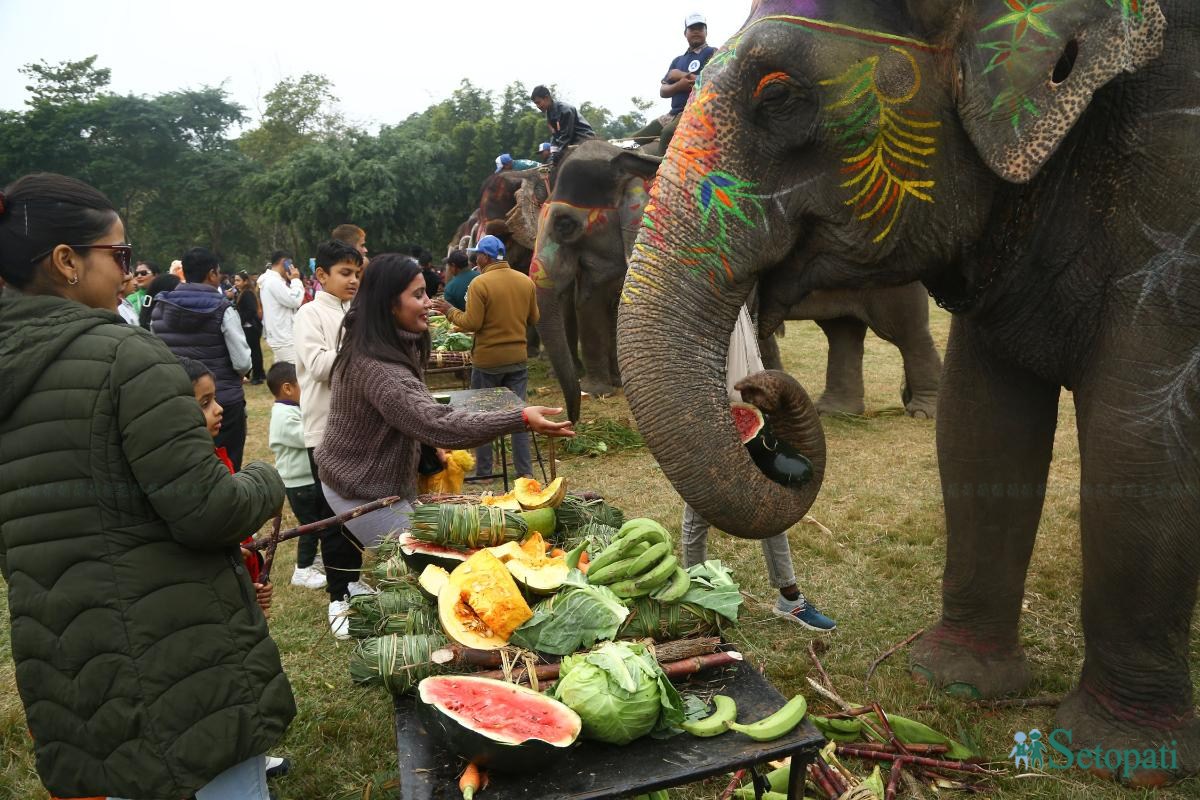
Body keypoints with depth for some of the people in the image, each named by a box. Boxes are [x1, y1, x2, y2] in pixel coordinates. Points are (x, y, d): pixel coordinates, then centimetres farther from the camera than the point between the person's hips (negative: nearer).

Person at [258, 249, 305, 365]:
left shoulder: (271, 280, 17)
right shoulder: (273, 281, -15)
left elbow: (288, 300, 20)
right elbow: (295, 301, -19)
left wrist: (292, 281, 11)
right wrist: (296, 280, -7)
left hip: (280, 337, 11)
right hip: (284, 339, -11)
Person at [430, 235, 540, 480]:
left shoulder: (480, 284, -14)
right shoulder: (526, 281, 2)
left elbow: (472, 324, -15)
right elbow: (533, 318, 9)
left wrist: (449, 310, -1)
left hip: (487, 360, -4)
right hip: (517, 358, 4)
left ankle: (483, 471, 16)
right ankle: (525, 471, 11)